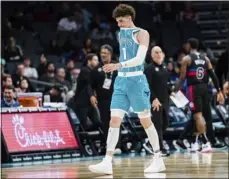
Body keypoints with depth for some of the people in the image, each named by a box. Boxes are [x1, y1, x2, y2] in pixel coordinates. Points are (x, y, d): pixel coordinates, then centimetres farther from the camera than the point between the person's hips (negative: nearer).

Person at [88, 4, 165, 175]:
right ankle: (107, 163, -11)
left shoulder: (142, 33, -7)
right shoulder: (121, 34, 15)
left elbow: (139, 58, -19)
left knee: (146, 121, 2)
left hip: (136, 80, -6)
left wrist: (118, 65, -30)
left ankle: (159, 160, 14)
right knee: (114, 120, -5)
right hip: (121, 81, 6)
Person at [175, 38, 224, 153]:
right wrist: (219, 91, 8)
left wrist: (176, 91, -1)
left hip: (194, 88, -5)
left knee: (198, 115, -10)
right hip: (204, 88, 5)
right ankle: (194, 142, 22)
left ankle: (206, 143, -21)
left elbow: (182, 77, -6)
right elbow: (213, 75, 7)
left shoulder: (186, 59, -2)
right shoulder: (205, 58, 12)